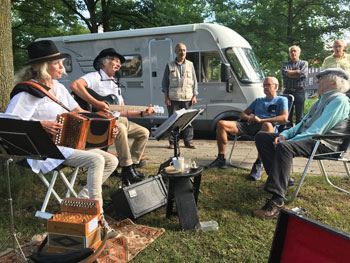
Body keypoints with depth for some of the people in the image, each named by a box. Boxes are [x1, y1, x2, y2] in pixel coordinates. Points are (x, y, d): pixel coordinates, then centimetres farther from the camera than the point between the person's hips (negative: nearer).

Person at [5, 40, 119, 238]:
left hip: (71, 143, 9)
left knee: (112, 161, 0)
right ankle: (97, 218, -19)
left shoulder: (58, 87, 11)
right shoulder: (28, 92, -12)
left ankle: (81, 201, 6)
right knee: (96, 160, -27)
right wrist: (41, 125, -26)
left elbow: (79, 112, 15)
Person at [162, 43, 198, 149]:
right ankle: (172, 142, 9)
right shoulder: (169, 66, 9)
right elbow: (165, 82, 7)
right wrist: (166, 97, -1)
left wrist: (194, 96, 4)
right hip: (173, 99, -1)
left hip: (187, 98, 1)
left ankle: (188, 141, 9)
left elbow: (194, 81, 13)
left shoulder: (190, 65, 14)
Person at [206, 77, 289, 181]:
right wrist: (249, 118, 3)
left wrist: (261, 120, -13)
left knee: (267, 125, -43)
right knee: (221, 124, -13)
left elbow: (284, 118, -5)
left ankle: (258, 164, -36)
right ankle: (221, 159, -9)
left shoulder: (281, 100, 15)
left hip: (262, 127, -5)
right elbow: (242, 114, 29)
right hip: (249, 126, 6)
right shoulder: (258, 100, 33)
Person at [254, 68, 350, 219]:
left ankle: (277, 200, -41)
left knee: (284, 147, -39)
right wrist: (284, 135, 3)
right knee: (261, 137, 0)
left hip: (323, 144, -10)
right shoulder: (321, 100, 25)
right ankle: (282, 177, -12)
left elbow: (317, 131, -19)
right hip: (305, 137, 10)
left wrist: (287, 141, -22)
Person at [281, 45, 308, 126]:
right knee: (287, 115, 3)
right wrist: (297, 71, -6)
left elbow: (302, 74, -10)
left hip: (299, 92, -2)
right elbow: (285, 73, -8)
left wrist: (290, 74, -4)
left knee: (299, 116, 0)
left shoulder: (304, 63, 9)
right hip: (287, 92, 2)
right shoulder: (285, 64, 15)